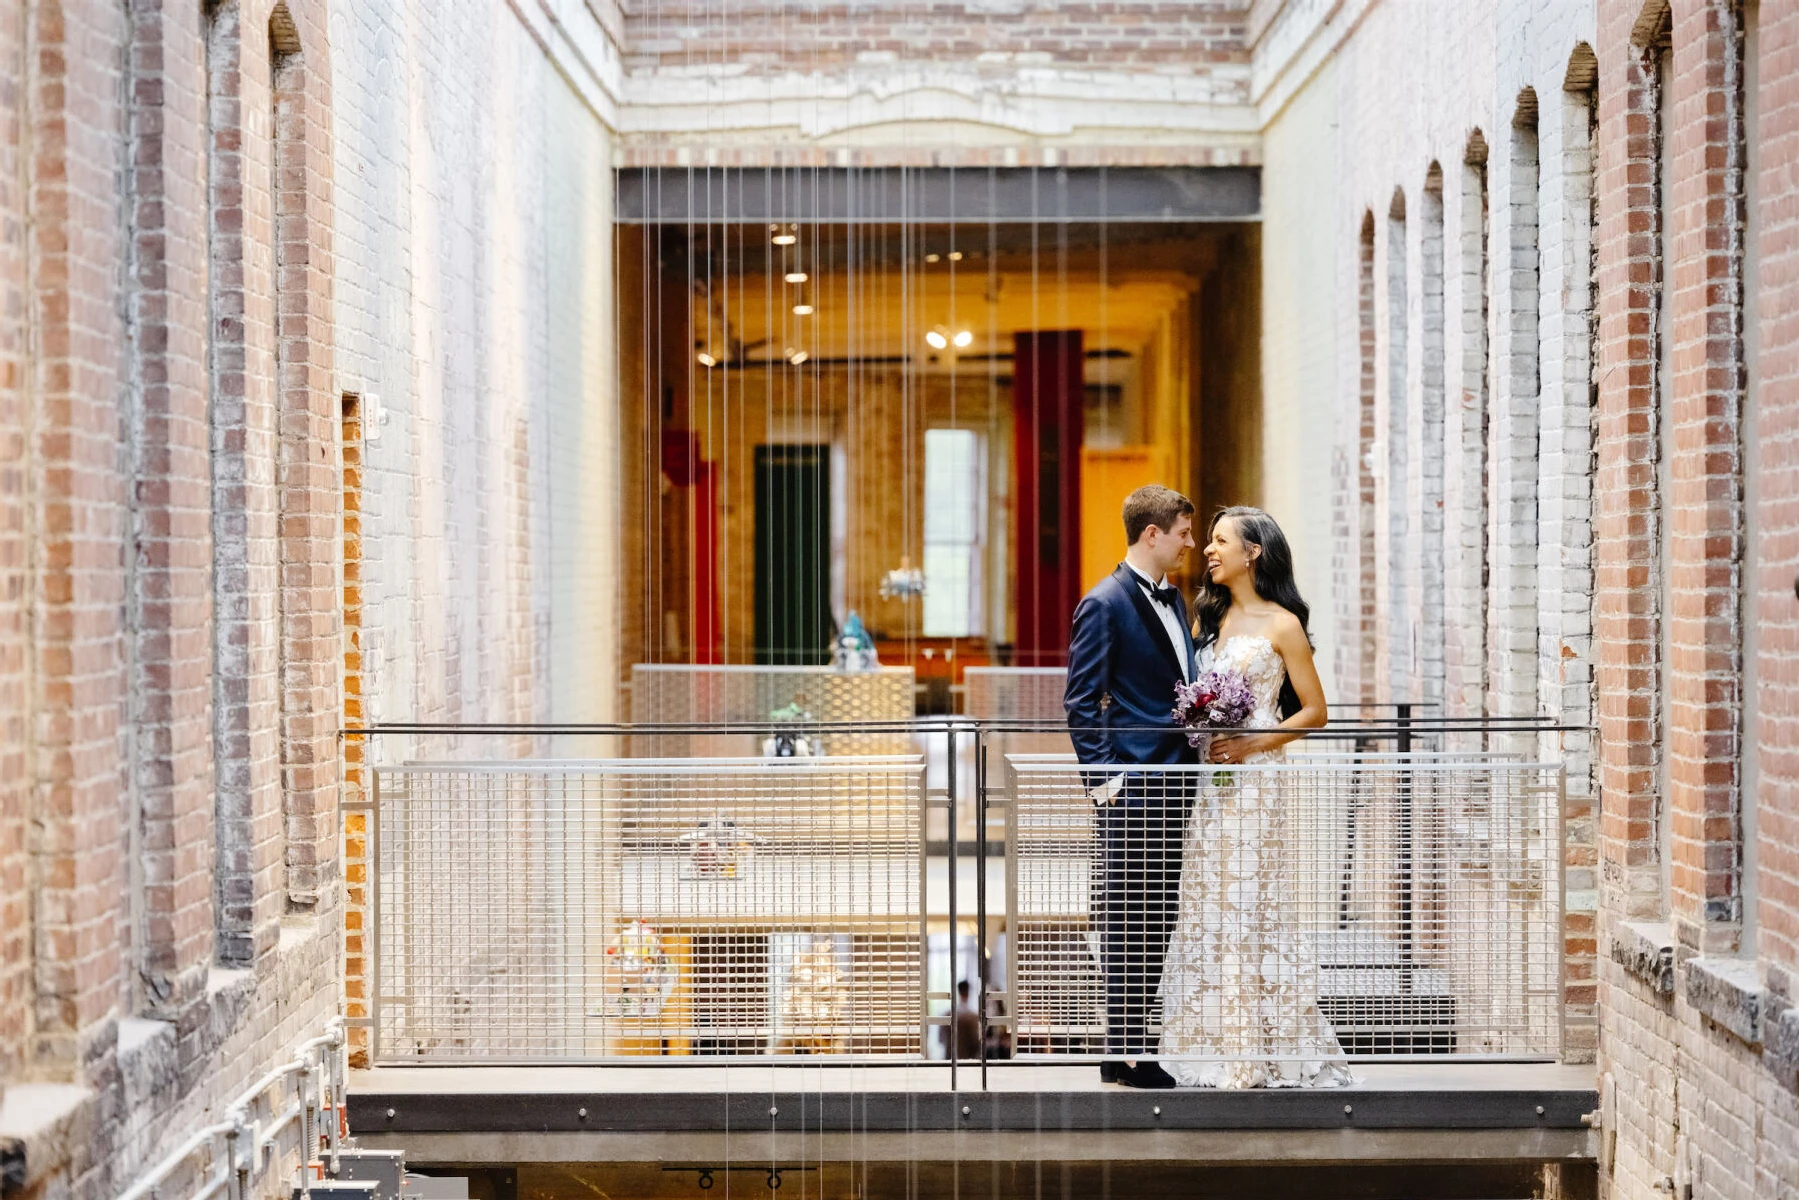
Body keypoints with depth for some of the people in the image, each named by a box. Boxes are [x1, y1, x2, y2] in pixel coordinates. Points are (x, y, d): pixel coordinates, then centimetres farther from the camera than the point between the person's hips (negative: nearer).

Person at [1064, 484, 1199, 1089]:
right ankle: (1123, 1053, 2)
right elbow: (1080, 703, -11)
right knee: (1128, 920, -3)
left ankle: (1138, 1041, 18)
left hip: (1174, 783, 9)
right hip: (1133, 786, -9)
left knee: (1158, 919, 11)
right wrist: (1105, 778, -16)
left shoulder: (1172, 598, 17)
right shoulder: (1105, 603, -9)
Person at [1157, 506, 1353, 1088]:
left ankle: (1262, 1051, 0)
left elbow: (1314, 711, -4)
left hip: (1252, 781, -6)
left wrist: (1252, 743, -14)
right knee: (1204, 906, 5)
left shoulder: (1281, 624, -4)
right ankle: (1212, 1046, 9)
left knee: (1248, 905, -6)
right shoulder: (1209, 618, 15)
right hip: (1205, 780, 6)